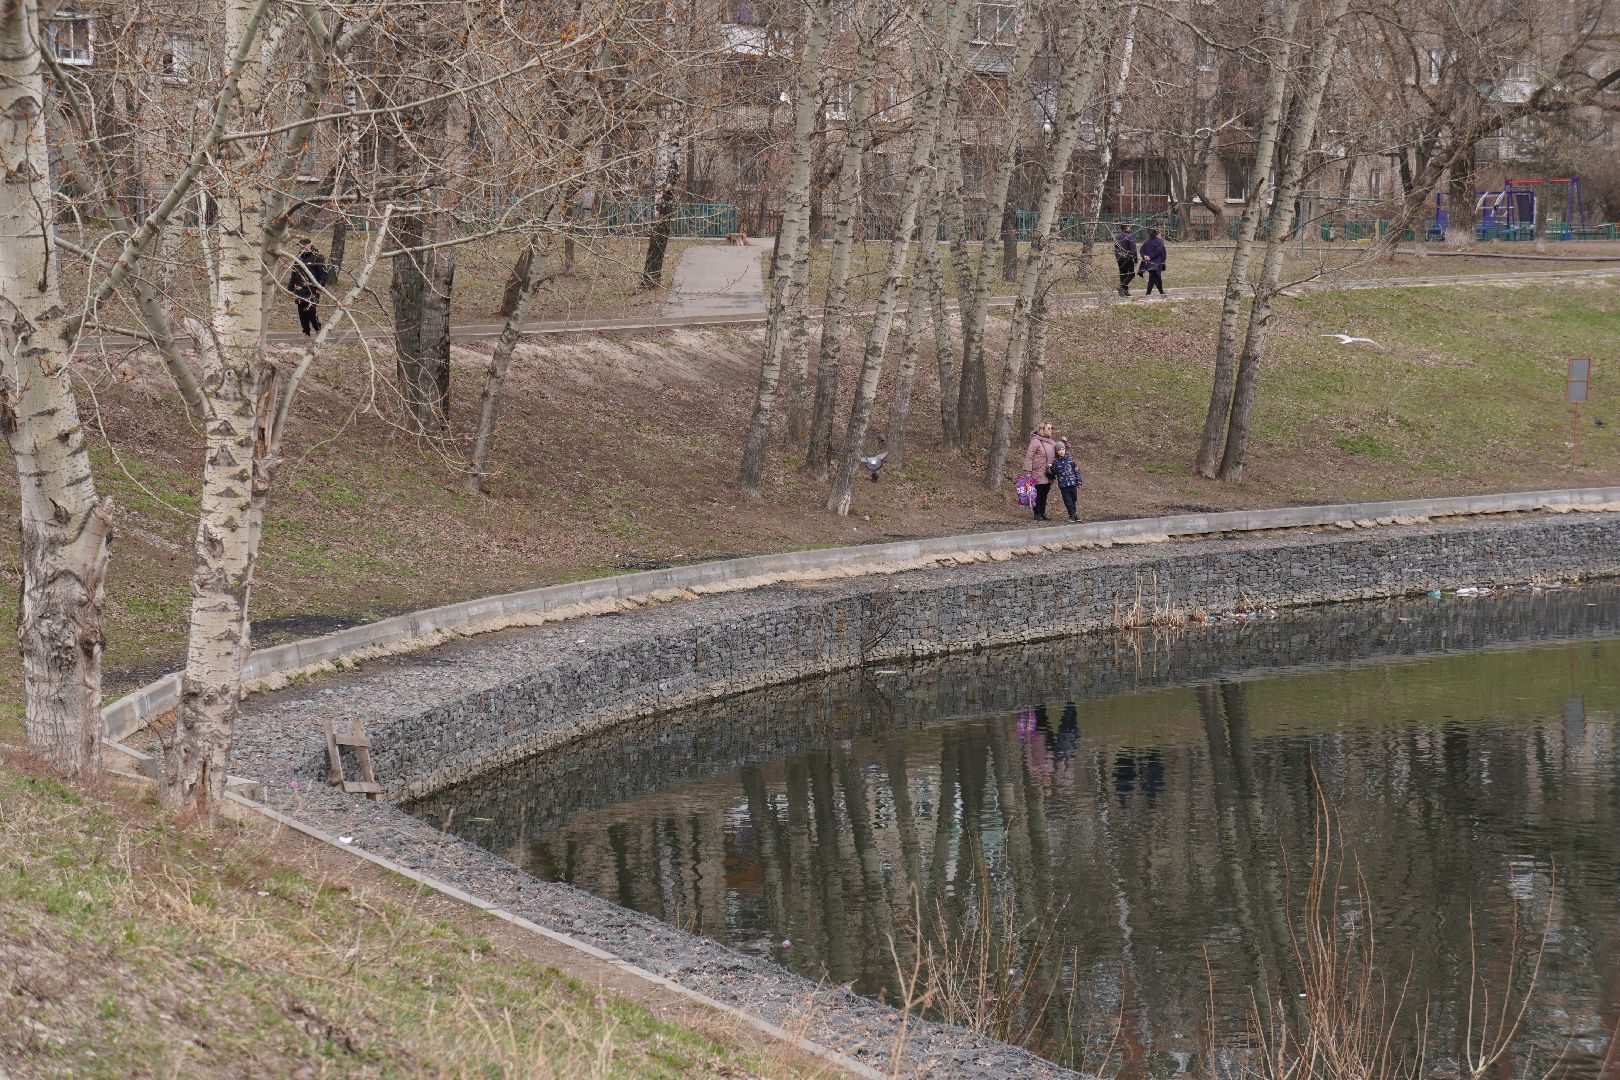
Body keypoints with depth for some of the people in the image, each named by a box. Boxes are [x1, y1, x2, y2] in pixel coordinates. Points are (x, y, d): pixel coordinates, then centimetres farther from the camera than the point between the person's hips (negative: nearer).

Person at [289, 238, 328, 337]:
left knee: (311, 312, -15)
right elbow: (293, 276, 22)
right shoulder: (299, 258, 16)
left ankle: (318, 331, -2)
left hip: (312, 292, -7)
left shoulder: (317, 258, -4)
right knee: (302, 314, 5)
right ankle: (306, 333, 12)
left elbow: (323, 275, -8)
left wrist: (319, 288, -16)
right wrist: (290, 289, 16)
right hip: (300, 293, 7)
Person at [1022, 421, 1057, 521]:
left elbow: (1059, 451, 26)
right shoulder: (1035, 441, -10)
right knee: (1038, 495, -2)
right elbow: (1029, 457, -13)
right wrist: (1028, 471, -19)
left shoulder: (1051, 442, 14)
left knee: (1044, 494, 12)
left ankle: (1042, 513, 20)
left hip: (1048, 475, 7)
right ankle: (1037, 514, 4)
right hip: (1038, 474, -7)